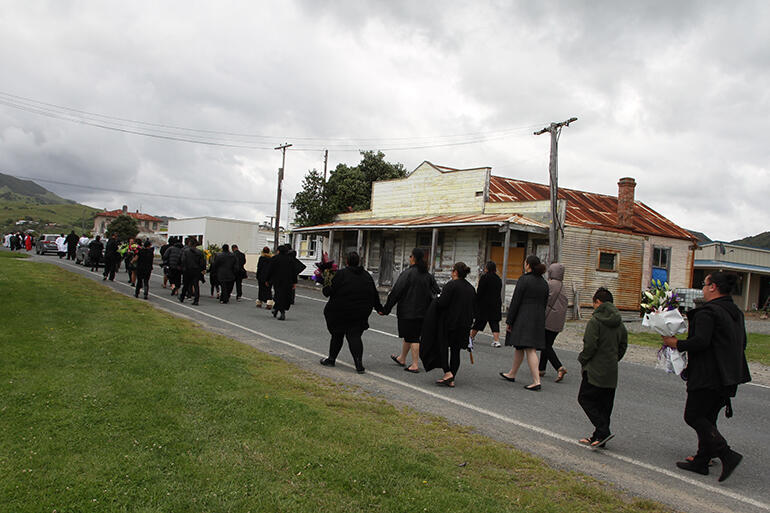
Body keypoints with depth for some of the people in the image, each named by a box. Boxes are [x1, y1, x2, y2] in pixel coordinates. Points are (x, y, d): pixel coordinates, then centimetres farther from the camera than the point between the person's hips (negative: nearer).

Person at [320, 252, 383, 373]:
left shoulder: (341, 274, -10)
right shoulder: (367, 276, 6)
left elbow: (329, 291, -12)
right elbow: (374, 294, 13)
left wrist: (326, 288, 11)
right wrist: (379, 308, 25)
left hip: (341, 312, -3)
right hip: (361, 313, 3)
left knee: (337, 335, 13)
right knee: (354, 336, 4)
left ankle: (331, 359, 27)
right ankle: (359, 364, -11)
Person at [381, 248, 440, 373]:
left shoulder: (407, 273, -16)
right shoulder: (428, 275, 4)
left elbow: (395, 292, -15)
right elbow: (436, 293, 6)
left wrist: (385, 309, -9)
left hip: (407, 312, -7)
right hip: (422, 312, 7)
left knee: (412, 337, 0)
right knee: (409, 335, 20)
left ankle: (415, 365, 2)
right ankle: (402, 359, 35)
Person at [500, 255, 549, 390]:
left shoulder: (524, 280, -12)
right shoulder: (544, 283, 11)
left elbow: (515, 302, -13)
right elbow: (544, 304, 14)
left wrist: (509, 321, -9)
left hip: (523, 318, -7)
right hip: (538, 319, 7)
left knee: (530, 350, -5)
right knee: (519, 347, 17)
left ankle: (536, 381, -11)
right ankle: (512, 374, 30)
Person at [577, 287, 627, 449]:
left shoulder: (595, 321, -14)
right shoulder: (619, 323, 8)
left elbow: (590, 346, -19)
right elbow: (623, 346, 13)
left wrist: (582, 359, -3)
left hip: (595, 370, -7)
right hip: (612, 372, 8)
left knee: (585, 399, 1)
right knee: (605, 404, 13)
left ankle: (603, 431, -9)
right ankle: (599, 436, 19)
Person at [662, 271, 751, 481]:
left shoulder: (707, 312, -17)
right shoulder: (736, 313, 12)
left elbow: (700, 341, -27)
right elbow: (741, 344, 18)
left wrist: (676, 343, -12)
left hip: (708, 376, -9)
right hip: (728, 377, 9)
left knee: (693, 416, 0)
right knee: (707, 418, 17)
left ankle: (727, 455, -10)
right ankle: (701, 461, 24)